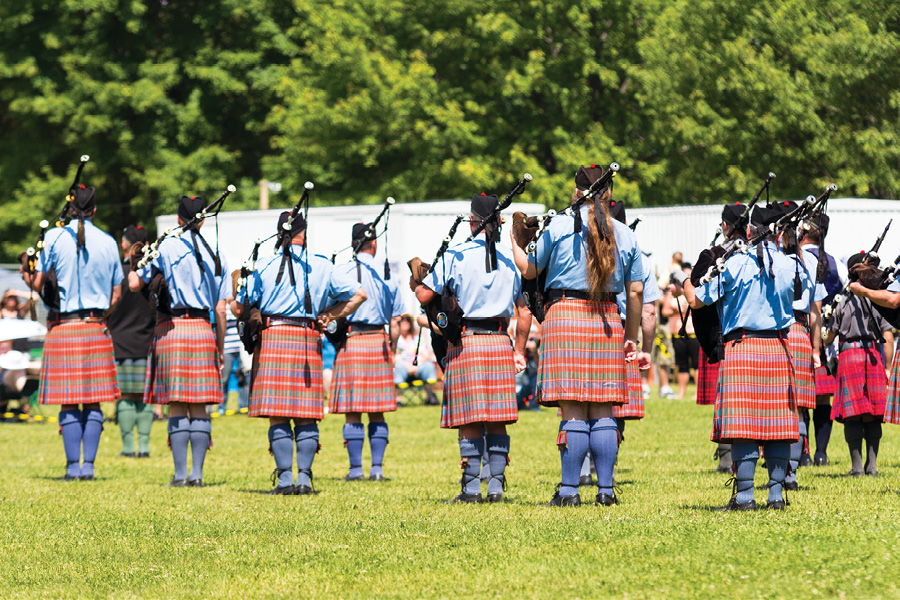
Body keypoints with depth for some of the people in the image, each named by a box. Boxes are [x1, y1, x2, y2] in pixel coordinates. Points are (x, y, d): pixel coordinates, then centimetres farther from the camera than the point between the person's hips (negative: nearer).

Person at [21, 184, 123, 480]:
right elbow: (116, 294, 9)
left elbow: (37, 283, -2)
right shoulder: (108, 242, 3)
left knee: (69, 403, 1)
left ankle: (73, 465, -1)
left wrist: (28, 277, 20)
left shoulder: (55, 237, -4)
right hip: (96, 328, 2)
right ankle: (88, 464, 2)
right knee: (93, 402, 6)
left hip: (62, 328, -2)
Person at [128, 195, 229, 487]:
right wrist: (220, 348, 15)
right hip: (204, 331, 3)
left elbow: (135, 284, 2)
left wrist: (133, 261, 22)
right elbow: (220, 310, 8)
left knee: (177, 406, -1)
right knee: (199, 407, 5)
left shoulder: (167, 247, -1)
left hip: (171, 329, -2)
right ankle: (197, 472, 2)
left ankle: (180, 473, -4)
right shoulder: (216, 256, 9)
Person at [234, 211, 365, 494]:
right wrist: (330, 315, 15)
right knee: (305, 416, 5)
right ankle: (304, 477, -1)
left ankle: (284, 478, -5)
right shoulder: (321, 267, 5)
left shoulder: (264, 267, 1)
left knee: (277, 415, 0)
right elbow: (358, 295, 9)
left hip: (272, 339, -1)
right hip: (307, 342, 1)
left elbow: (238, 308, 3)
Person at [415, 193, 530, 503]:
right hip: (500, 342, 3)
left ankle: (471, 486, -4)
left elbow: (425, 296, -4)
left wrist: (415, 282, 19)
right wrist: (519, 350, 18)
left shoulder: (456, 255, -5)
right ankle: (496, 484, 2)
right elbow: (524, 311, 10)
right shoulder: (511, 259, 6)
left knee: (470, 422, -2)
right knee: (497, 422, 6)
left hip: (465, 343, -3)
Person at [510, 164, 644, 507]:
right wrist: (632, 337, 16)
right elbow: (635, 291, 8)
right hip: (608, 321, 3)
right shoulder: (625, 235, 7)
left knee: (573, 411, -4)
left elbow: (529, 270, 7)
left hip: (566, 315, -3)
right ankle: (605, 489, 5)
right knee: (602, 411, 7)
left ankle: (569, 490, -5)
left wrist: (515, 239, 24)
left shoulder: (559, 226, -2)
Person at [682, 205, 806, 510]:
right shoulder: (792, 266, 3)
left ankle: (744, 495, -6)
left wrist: (686, 283, 19)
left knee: (743, 426, -4)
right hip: (778, 348, 3)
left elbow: (697, 301, 0)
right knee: (777, 423, 7)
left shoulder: (736, 263, -7)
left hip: (742, 349, -3)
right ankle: (776, 493, 6)